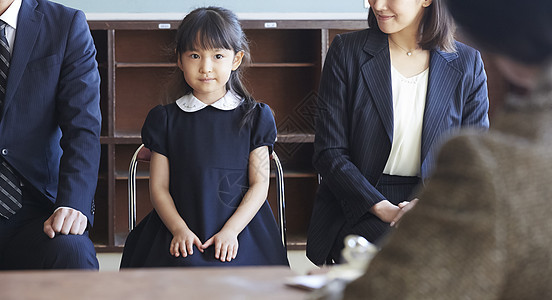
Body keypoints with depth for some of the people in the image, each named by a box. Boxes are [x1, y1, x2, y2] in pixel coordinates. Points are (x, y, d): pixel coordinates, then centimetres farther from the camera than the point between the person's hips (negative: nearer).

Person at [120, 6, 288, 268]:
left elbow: (259, 184, 5)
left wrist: (230, 230, -10)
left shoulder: (254, 117, 9)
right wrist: (179, 229, -11)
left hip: (239, 229, 0)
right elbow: (159, 187, 7)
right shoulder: (166, 119, 10)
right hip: (181, 231, 0)